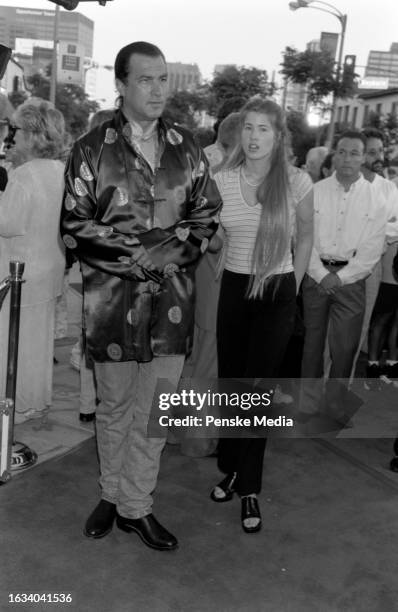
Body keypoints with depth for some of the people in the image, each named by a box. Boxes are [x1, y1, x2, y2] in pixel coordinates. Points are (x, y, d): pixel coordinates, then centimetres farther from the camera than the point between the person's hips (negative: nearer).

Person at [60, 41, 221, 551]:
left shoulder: (186, 148, 8)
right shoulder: (91, 149, -1)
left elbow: (207, 214, 12)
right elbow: (73, 227, -2)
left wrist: (180, 246, -9)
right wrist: (136, 249, -15)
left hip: (172, 297, 2)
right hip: (111, 296, -2)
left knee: (157, 409, 7)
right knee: (114, 405, 12)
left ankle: (135, 507, 25)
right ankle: (112, 493, 34)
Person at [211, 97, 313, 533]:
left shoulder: (297, 182, -6)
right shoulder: (221, 181, -3)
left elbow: (304, 239, 7)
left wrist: (293, 288, 7)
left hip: (277, 293, -2)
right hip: (234, 288, 3)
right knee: (229, 383, 11)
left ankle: (249, 488, 13)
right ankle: (231, 468, 30)